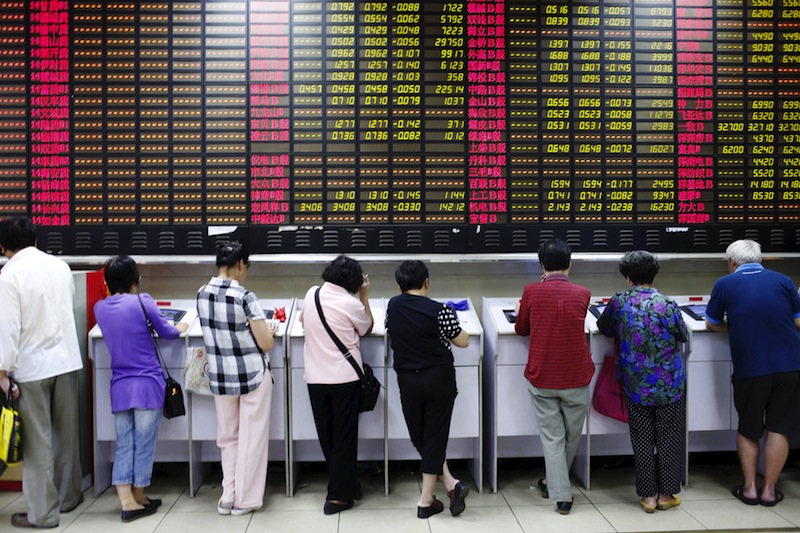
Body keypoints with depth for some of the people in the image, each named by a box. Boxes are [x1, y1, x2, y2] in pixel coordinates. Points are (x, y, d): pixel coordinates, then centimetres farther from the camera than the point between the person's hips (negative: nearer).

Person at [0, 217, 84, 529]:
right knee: (66, 433, 16)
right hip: (66, 360, 5)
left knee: (38, 440, 4)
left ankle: (43, 513, 11)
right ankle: (68, 496, 29)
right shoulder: (60, 266, 3)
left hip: (31, 366, -5)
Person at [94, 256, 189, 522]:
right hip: (148, 383, -4)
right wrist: (180, 329, 26)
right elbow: (166, 332, 5)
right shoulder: (142, 301, -9)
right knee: (144, 443, 6)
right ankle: (138, 499, 16)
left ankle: (127, 501, 4)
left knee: (123, 444, 8)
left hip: (119, 386, 4)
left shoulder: (99, 308, 4)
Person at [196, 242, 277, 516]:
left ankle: (227, 497, 24)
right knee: (251, 437, 9)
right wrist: (269, 329, 6)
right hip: (252, 374, -5)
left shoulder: (202, 294, -3)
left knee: (228, 436, 19)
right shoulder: (245, 297, -19)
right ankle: (245, 500, 18)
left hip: (219, 376, 5)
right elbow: (266, 343, -15)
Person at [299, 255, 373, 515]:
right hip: (345, 378, -4)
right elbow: (367, 328, 7)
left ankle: (345, 484, 29)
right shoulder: (351, 304, -13)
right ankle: (338, 496, 11)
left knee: (327, 435, 16)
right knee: (344, 436, 7)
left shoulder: (311, 294, 0)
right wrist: (364, 295, 11)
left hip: (315, 378, 4)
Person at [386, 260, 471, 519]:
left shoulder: (392, 306, 0)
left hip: (408, 381, 3)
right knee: (434, 436, 6)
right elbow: (463, 342, -5)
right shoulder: (439, 310, -13)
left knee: (418, 436, 17)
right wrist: (451, 321, 11)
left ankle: (450, 483, 10)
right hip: (439, 379, -3)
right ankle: (426, 501, 5)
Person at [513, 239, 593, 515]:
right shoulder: (582, 294, -5)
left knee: (551, 436, 10)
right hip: (576, 378, 1)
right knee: (572, 435, 20)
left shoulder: (532, 292, -8)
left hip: (541, 379, -1)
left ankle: (561, 495, 12)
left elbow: (521, 329, 5)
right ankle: (555, 482, 37)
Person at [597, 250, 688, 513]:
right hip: (670, 385, -1)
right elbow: (683, 335, 0)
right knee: (668, 438, 13)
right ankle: (666, 494, 21)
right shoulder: (667, 305, -16)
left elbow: (604, 328, 9)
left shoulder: (619, 302, -9)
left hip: (636, 385, 2)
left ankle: (648, 496, 18)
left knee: (642, 440, 11)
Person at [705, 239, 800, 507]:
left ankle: (749, 488, 19)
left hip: (749, 368, -1)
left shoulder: (724, 284, 0)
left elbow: (712, 324, 9)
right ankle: (769, 490, 16)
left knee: (748, 429, 16)